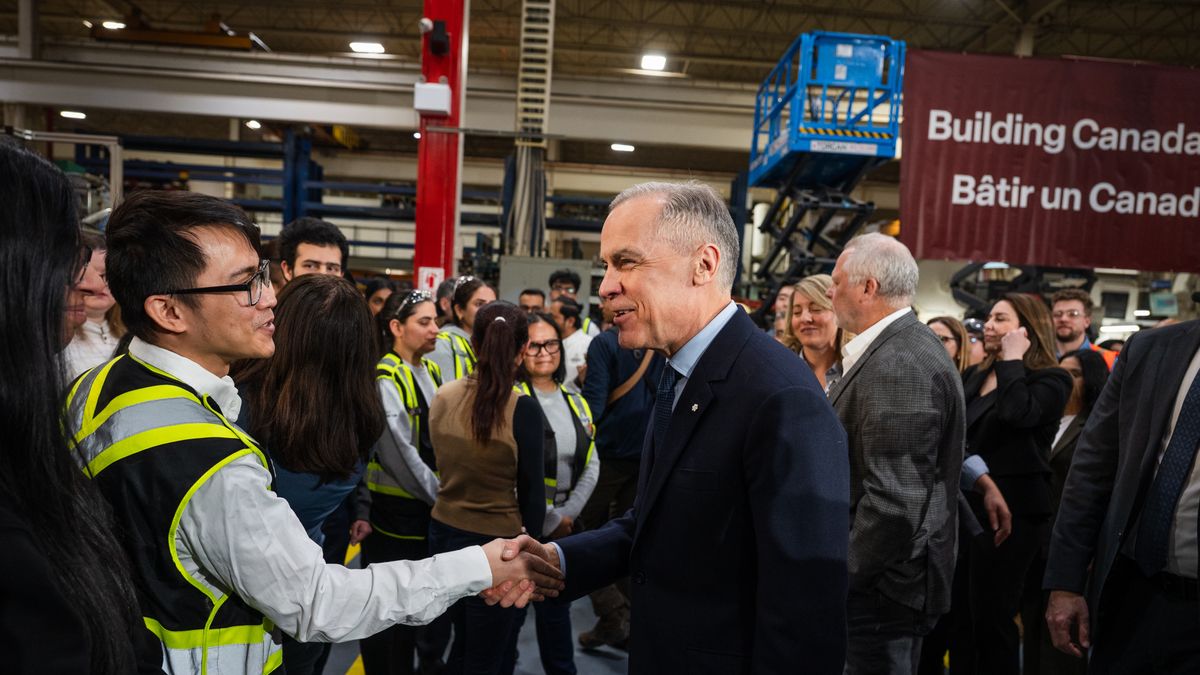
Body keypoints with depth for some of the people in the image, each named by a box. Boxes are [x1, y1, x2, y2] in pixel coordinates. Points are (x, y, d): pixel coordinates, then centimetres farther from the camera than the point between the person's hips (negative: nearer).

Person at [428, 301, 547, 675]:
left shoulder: (443, 397, -5)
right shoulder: (522, 408, -18)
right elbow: (531, 492, -11)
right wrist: (531, 546, 3)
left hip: (444, 532, 5)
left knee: (464, 643, 26)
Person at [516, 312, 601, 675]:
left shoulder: (576, 402, 7)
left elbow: (591, 465, 6)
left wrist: (568, 514, -6)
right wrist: (547, 521, -13)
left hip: (564, 525, 6)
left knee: (556, 606, 18)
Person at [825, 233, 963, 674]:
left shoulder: (900, 365, -23)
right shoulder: (902, 349, 9)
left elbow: (895, 502, -28)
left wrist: (841, 577, -18)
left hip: (881, 587, -9)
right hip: (881, 577, 9)